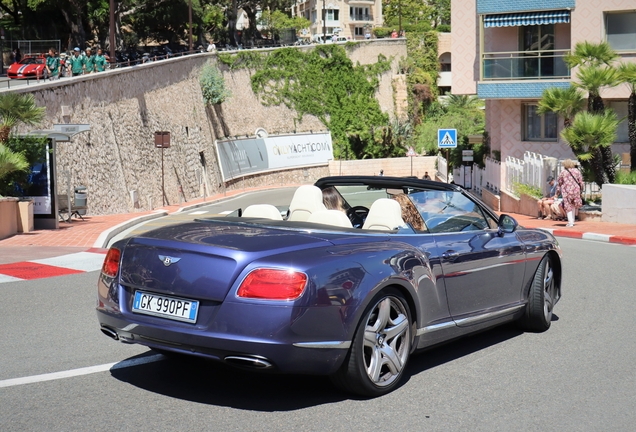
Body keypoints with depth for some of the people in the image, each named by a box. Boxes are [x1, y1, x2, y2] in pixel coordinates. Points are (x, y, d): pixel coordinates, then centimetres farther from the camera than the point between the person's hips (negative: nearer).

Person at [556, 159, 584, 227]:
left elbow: (559, 182, 4)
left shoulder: (563, 172, 0)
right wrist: (581, 189, 14)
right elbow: (580, 181, 6)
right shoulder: (577, 171, 5)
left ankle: (570, 222, -7)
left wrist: (558, 190, 13)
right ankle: (572, 220, 21)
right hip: (576, 190, 2)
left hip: (566, 191, -2)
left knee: (568, 206, 2)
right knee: (573, 205, 20)